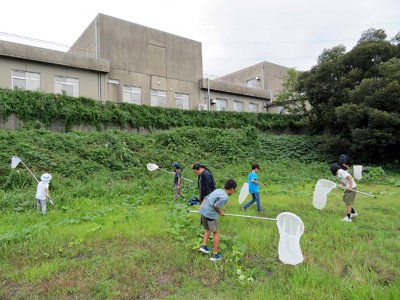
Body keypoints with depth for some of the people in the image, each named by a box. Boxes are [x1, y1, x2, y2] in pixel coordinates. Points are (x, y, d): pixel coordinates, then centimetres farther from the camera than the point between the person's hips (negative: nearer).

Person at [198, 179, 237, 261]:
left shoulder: (218, 190, 12)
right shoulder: (225, 197, -10)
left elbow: (205, 198, 14)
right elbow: (215, 206, -16)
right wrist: (220, 212, 2)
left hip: (202, 211, 7)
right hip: (210, 214, -7)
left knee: (208, 229, 27)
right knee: (216, 232, 9)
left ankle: (204, 246, 21)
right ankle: (215, 255, 15)